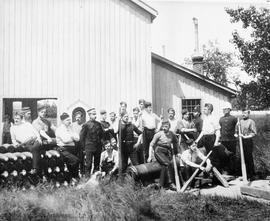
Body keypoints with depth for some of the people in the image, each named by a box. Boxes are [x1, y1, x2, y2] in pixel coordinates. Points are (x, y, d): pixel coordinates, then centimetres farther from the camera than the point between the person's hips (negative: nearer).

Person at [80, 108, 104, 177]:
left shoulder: (98, 124, 8)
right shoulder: (86, 125, -6)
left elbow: (102, 134, 19)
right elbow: (82, 137, -3)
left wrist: (101, 142, 11)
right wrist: (84, 147, -3)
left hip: (98, 147, 5)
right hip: (89, 148, -5)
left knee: (97, 163, 10)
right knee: (88, 163, -3)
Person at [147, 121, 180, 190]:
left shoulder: (172, 134, 6)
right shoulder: (159, 134, -4)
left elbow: (175, 143, 25)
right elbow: (151, 144, 1)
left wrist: (176, 153, 27)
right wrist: (150, 156, -3)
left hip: (167, 152, 4)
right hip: (159, 151, -4)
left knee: (165, 166, -24)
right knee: (168, 163, -29)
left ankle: (161, 185, -16)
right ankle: (170, 183, -29)